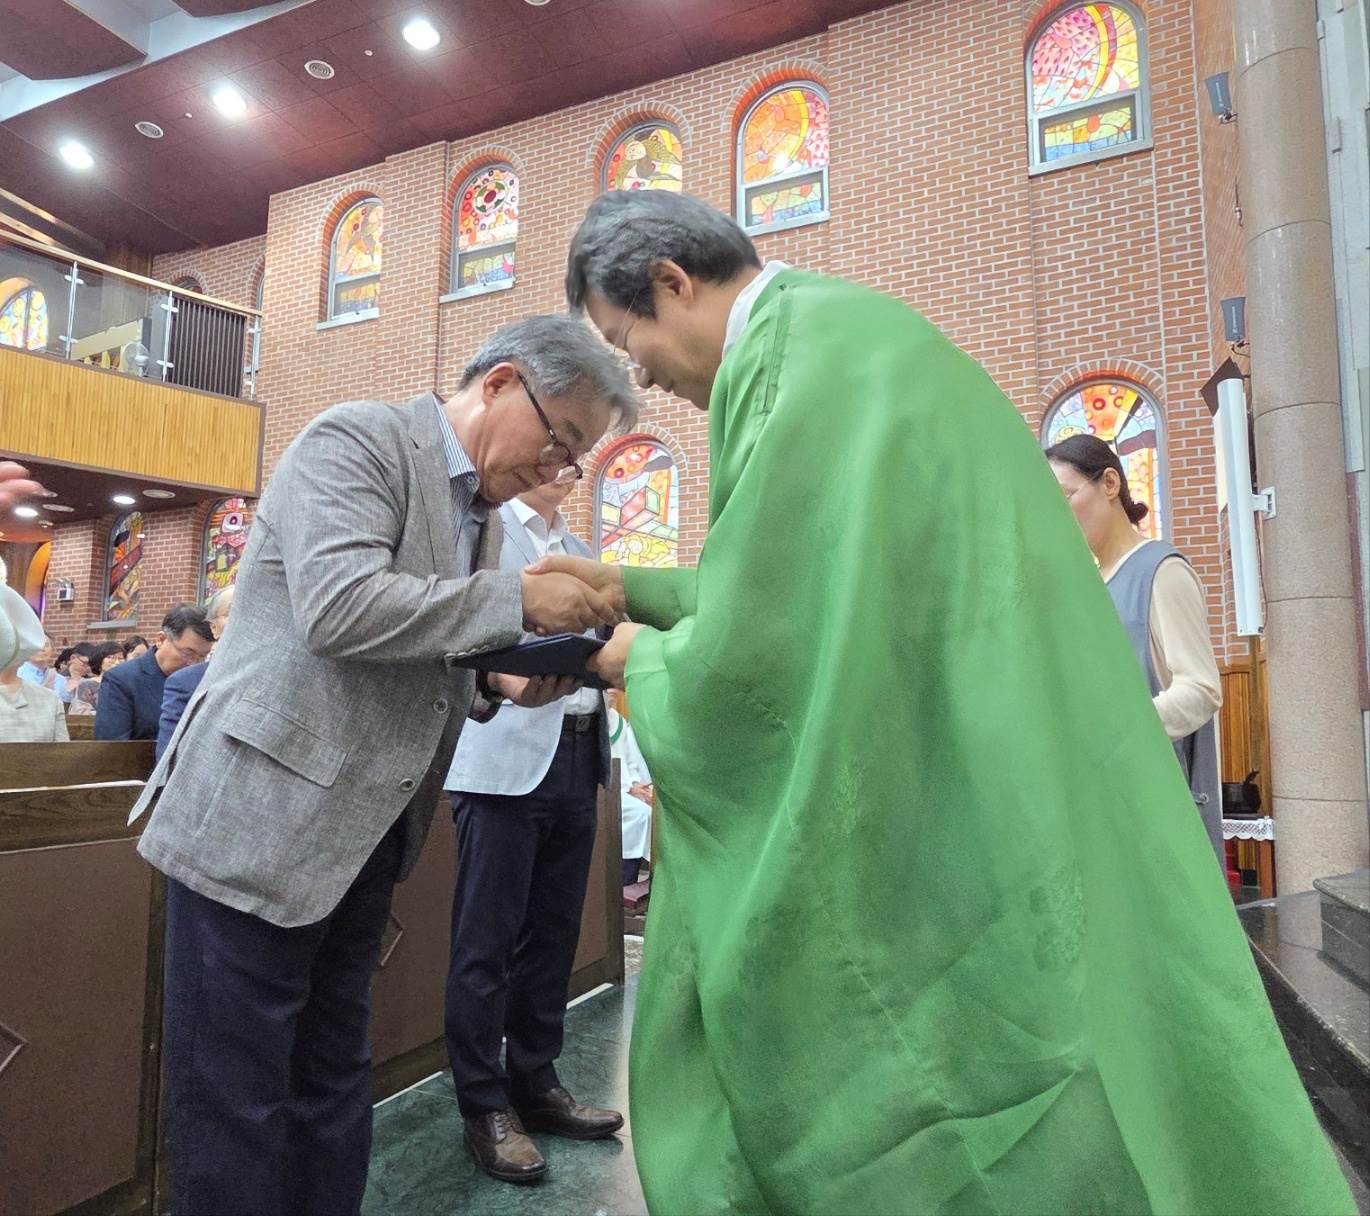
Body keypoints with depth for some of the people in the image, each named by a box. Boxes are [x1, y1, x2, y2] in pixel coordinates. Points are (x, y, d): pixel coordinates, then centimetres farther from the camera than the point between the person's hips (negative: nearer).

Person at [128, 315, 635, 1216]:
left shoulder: (482, 514, 13)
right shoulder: (357, 438, -11)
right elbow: (341, 607, -27)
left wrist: (499, 683, 0)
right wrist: (519, 602, -22)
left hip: (363, 837, 8)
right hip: (260, 822, -8)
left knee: (333, 1084, 19)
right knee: (239, 1101, 6)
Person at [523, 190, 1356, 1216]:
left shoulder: (796, 353, -16)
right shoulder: (830, 336, 16)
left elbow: (755, 654, -20)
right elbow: (792, 589, 21)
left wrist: (643, 659, 1)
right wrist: (631, 587, 19)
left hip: (958, 835, -10)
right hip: (945, 801, 10)